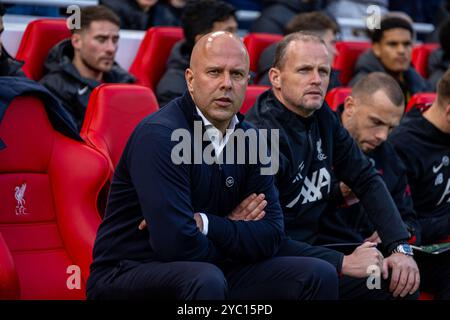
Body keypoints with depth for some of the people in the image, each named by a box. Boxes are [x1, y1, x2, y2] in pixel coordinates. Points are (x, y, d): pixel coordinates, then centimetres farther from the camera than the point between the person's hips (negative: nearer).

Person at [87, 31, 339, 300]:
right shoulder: (160, 135, -18)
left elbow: (272, 237, -1)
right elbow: (176, 243, -27)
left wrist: (205, 224, -17)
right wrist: (231, 230, -6)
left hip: (206, 274, 7)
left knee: (319, 276, -3)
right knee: (205, 279, -38)